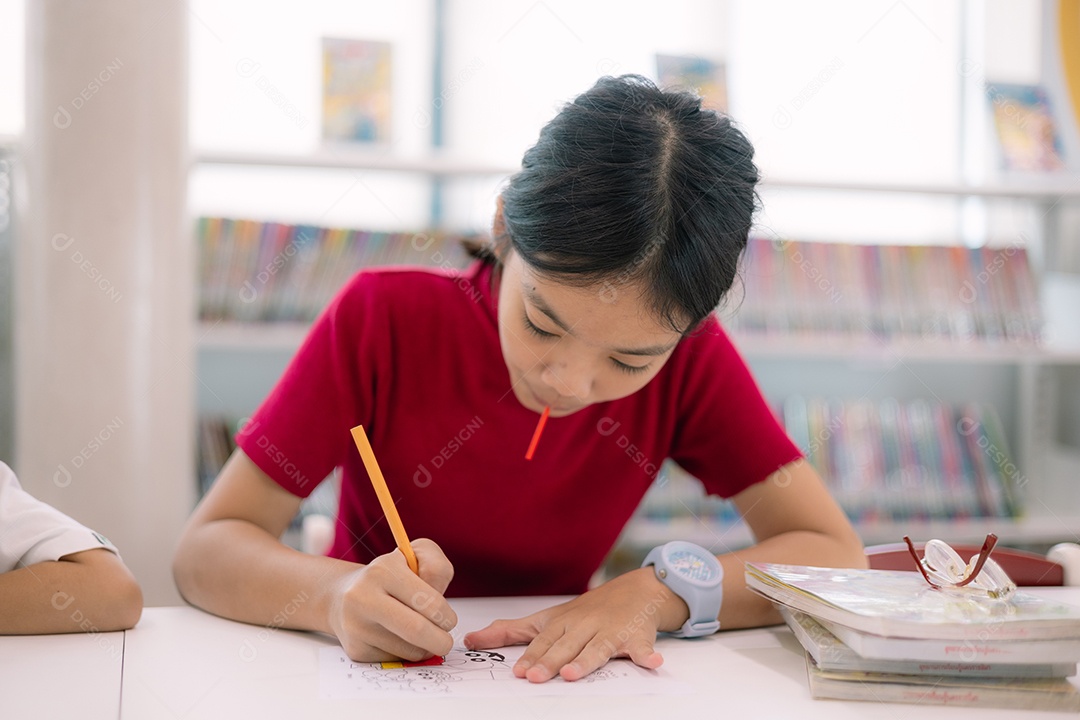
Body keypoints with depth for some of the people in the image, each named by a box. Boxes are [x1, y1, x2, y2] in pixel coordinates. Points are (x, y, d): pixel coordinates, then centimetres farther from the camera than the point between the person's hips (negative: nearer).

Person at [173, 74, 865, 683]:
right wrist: (339, 593, -34)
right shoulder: (383, 319, -15)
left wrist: (651, 594, -27)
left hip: (550, 679, 1)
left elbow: (839, 557, -12)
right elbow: (205, 549, -15)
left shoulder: (690, 356, -11)